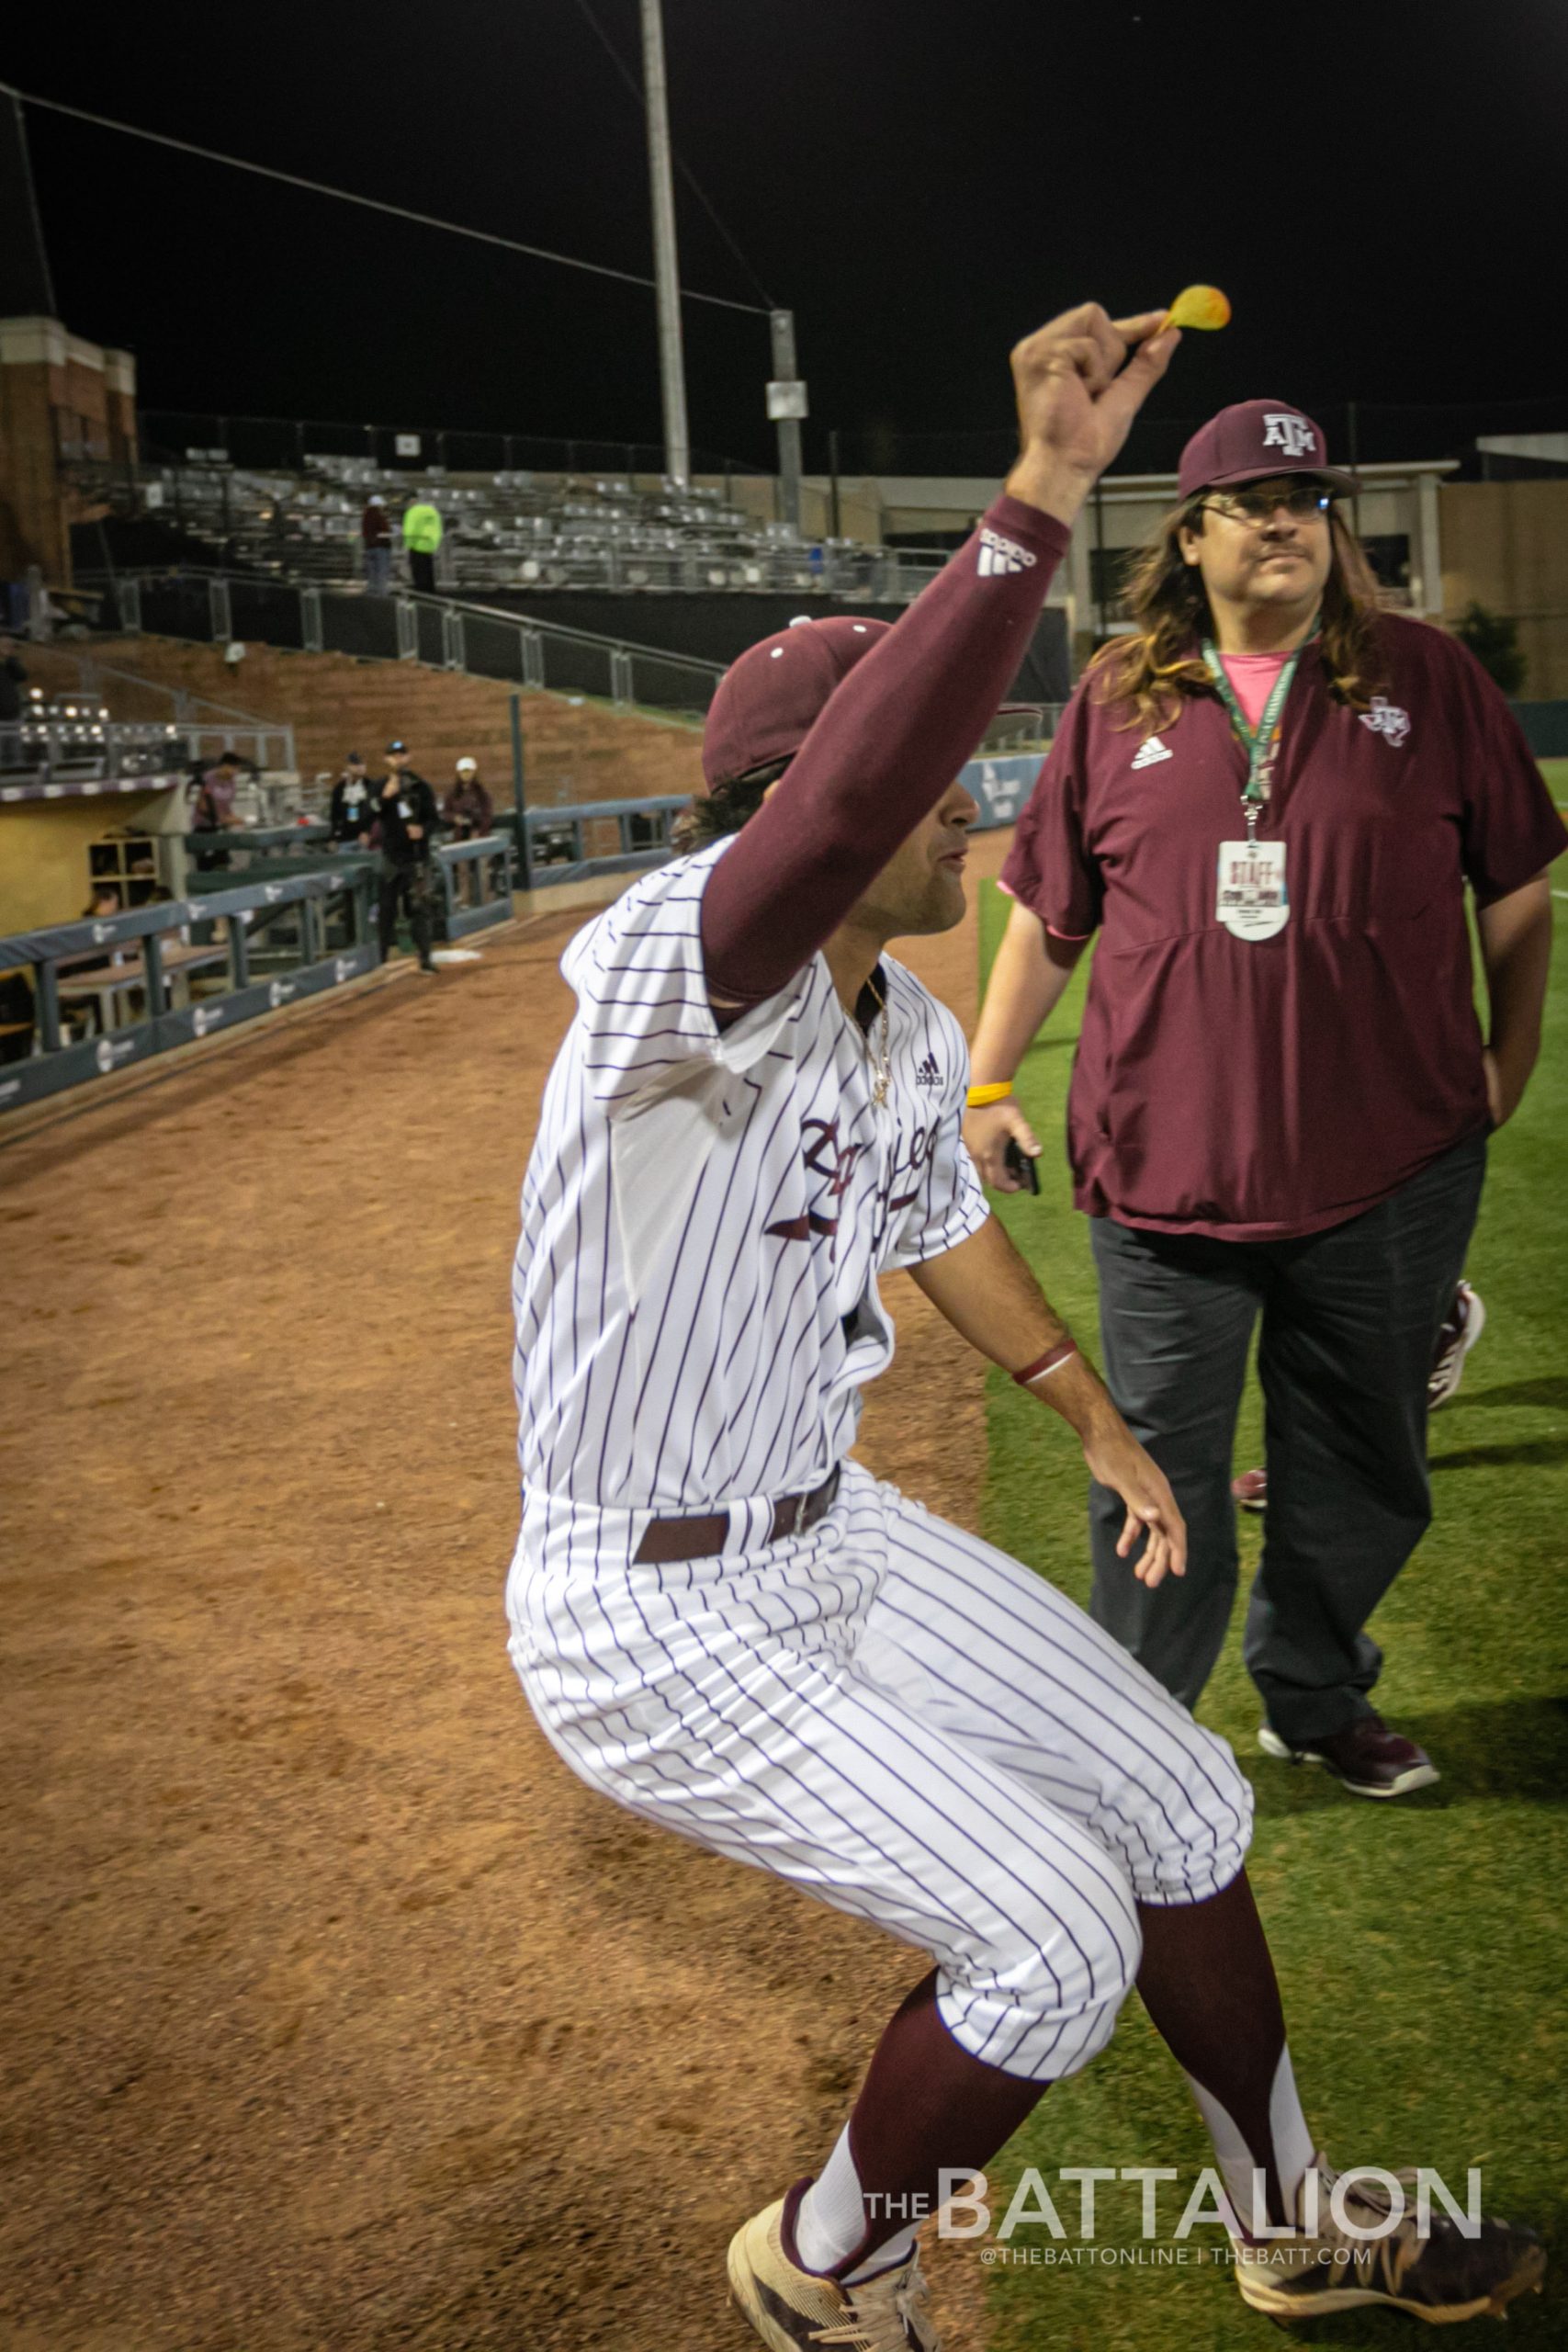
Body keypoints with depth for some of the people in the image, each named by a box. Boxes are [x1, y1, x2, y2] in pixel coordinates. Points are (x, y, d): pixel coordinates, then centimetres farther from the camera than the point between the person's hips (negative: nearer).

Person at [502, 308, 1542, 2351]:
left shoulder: (914, 1031, 1)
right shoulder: (674, 971, -27)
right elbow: (852, 797, -48)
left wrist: (1096, 1419, 27)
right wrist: (1042, 498, -49)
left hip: (837, 1533, 9)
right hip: (651, 1620, -8)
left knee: (1182, 1805, 12)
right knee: (1054, 1935, -11)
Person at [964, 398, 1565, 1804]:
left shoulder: (1430, 679, 3)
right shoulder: (1115, 705, 5)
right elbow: (1049, 916, 11)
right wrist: (989, 1080, 7)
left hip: (1389, 1170, 1)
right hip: (1165, 1167, 0)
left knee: (1360, 1469, 13)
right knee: (1156, 1470, 6)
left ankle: (1314, 1698, 36)